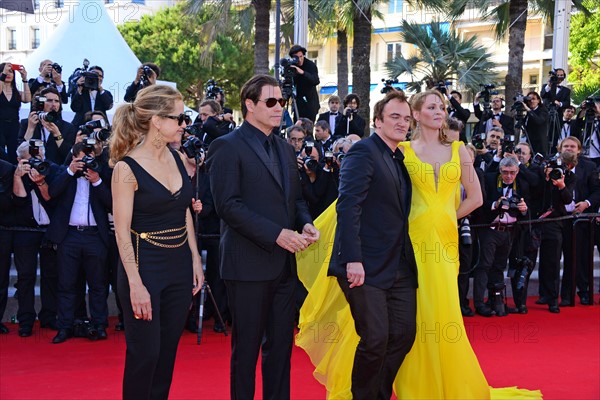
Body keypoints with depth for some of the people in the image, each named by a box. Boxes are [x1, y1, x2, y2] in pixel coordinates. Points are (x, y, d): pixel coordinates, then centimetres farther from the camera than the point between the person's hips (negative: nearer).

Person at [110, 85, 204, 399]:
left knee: (168, 352, 12)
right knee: (145, 353, 0)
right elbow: (122, 230, -13)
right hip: (145, 266, -6)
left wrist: (195, 260, 8)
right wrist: (135, 284, -17)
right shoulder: (127, 168, -13)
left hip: (180, 265, 6)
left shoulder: (178, 159, 6)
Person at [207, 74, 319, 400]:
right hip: (249, 262, -7)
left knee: (281, 342, 11)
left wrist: (305, 223, -3)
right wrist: (276, 234, -20)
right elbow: (228, 205, -16)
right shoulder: (228, 147, -8)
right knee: (247, 345, 3)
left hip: (283, 262, 7)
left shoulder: (285, 149, 16)